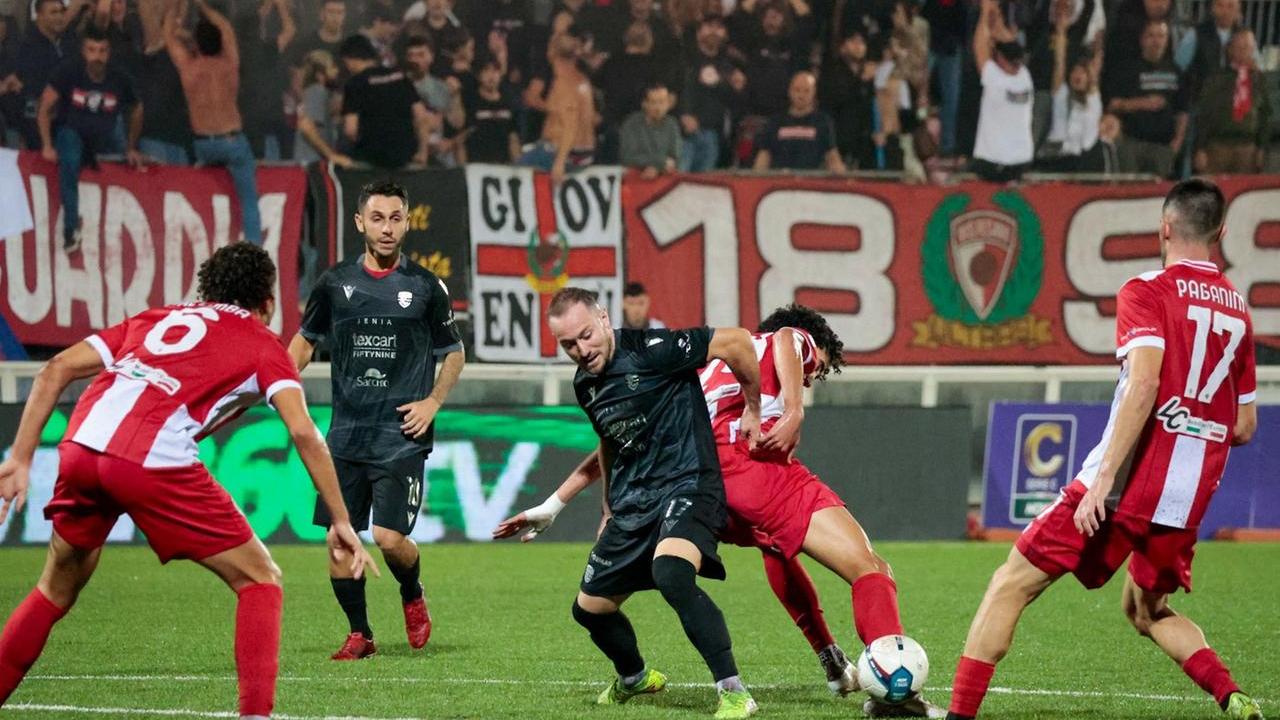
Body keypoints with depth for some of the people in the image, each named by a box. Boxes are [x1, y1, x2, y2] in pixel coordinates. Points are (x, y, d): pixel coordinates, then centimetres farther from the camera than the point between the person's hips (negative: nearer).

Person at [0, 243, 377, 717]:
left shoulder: (158, 319, 30)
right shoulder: (262, 344, 18)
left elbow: (57, 369, 20)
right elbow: (302, 432, 2)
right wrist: (341, 522, 3)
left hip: (80, 446, 5)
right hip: (152, 462, -5)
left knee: (59, 587, 28)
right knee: (259, 580, 9)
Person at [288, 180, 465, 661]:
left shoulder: (425, 287, 1)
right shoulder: (336, 283, 5)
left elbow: (453, 353, 13)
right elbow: (305, 339, 19)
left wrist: (433, 403, -1)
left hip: (402, 437, -3)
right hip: (347, 435, 3)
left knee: (390, 538, -12)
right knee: (337, 539, -1)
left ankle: (413, 597, 20)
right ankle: (359, 634, 16)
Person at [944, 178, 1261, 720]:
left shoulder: (1148, 291, -5)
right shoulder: (1238, 310, 14)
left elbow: (1144, 383, -19)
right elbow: (1244, 428, 18)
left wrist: (1104, 480, -22)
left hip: (1128, 481, -6)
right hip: (1190, 497, 6)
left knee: (1012, 584, 4)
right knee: (1148, 611, 27)